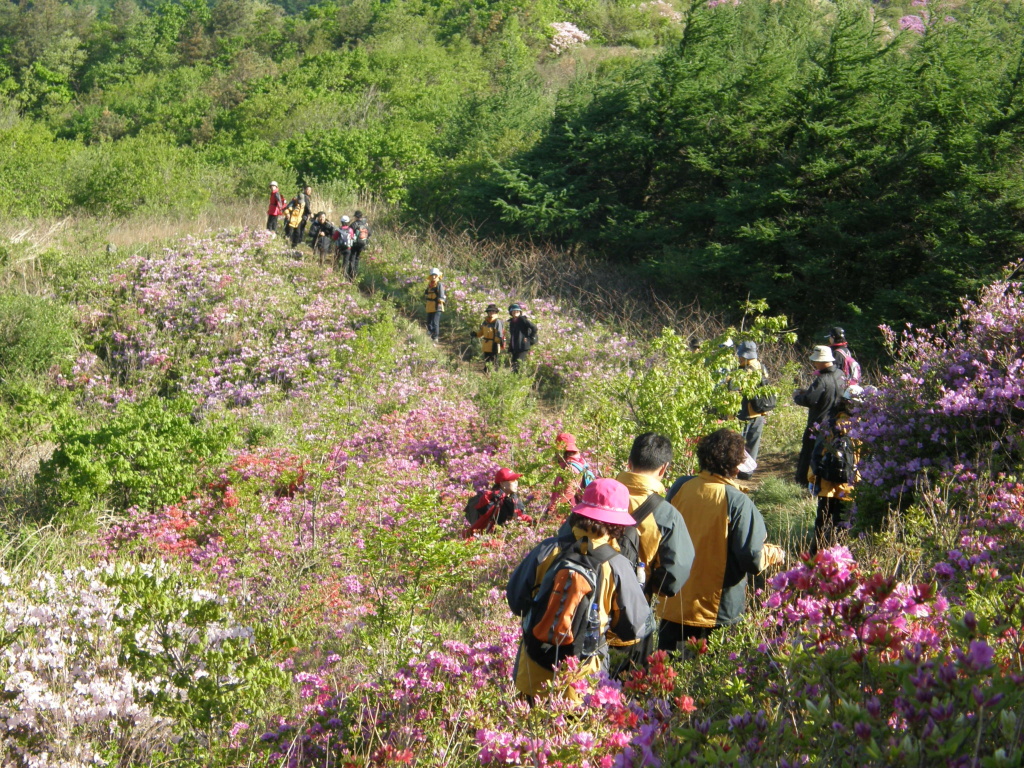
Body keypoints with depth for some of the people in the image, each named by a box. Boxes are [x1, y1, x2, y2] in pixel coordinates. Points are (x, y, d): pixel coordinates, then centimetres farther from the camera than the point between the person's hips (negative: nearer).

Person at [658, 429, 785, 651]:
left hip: (675, 604, 4)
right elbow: (753, 560, -17)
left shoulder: (681, 488, -4)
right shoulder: (737, 502, -17)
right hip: (718, 609, -4)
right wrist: (774, 553, 3)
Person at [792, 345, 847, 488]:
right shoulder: (840, 375, 2)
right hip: (835, 422, 8)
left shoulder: (822, 380, -25)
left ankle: (803, 481, 9)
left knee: (809, 454, 3)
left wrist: (797, 396, -7)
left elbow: (809, 400, -28)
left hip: (818, 424, -8)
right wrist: (807, 392, 11)